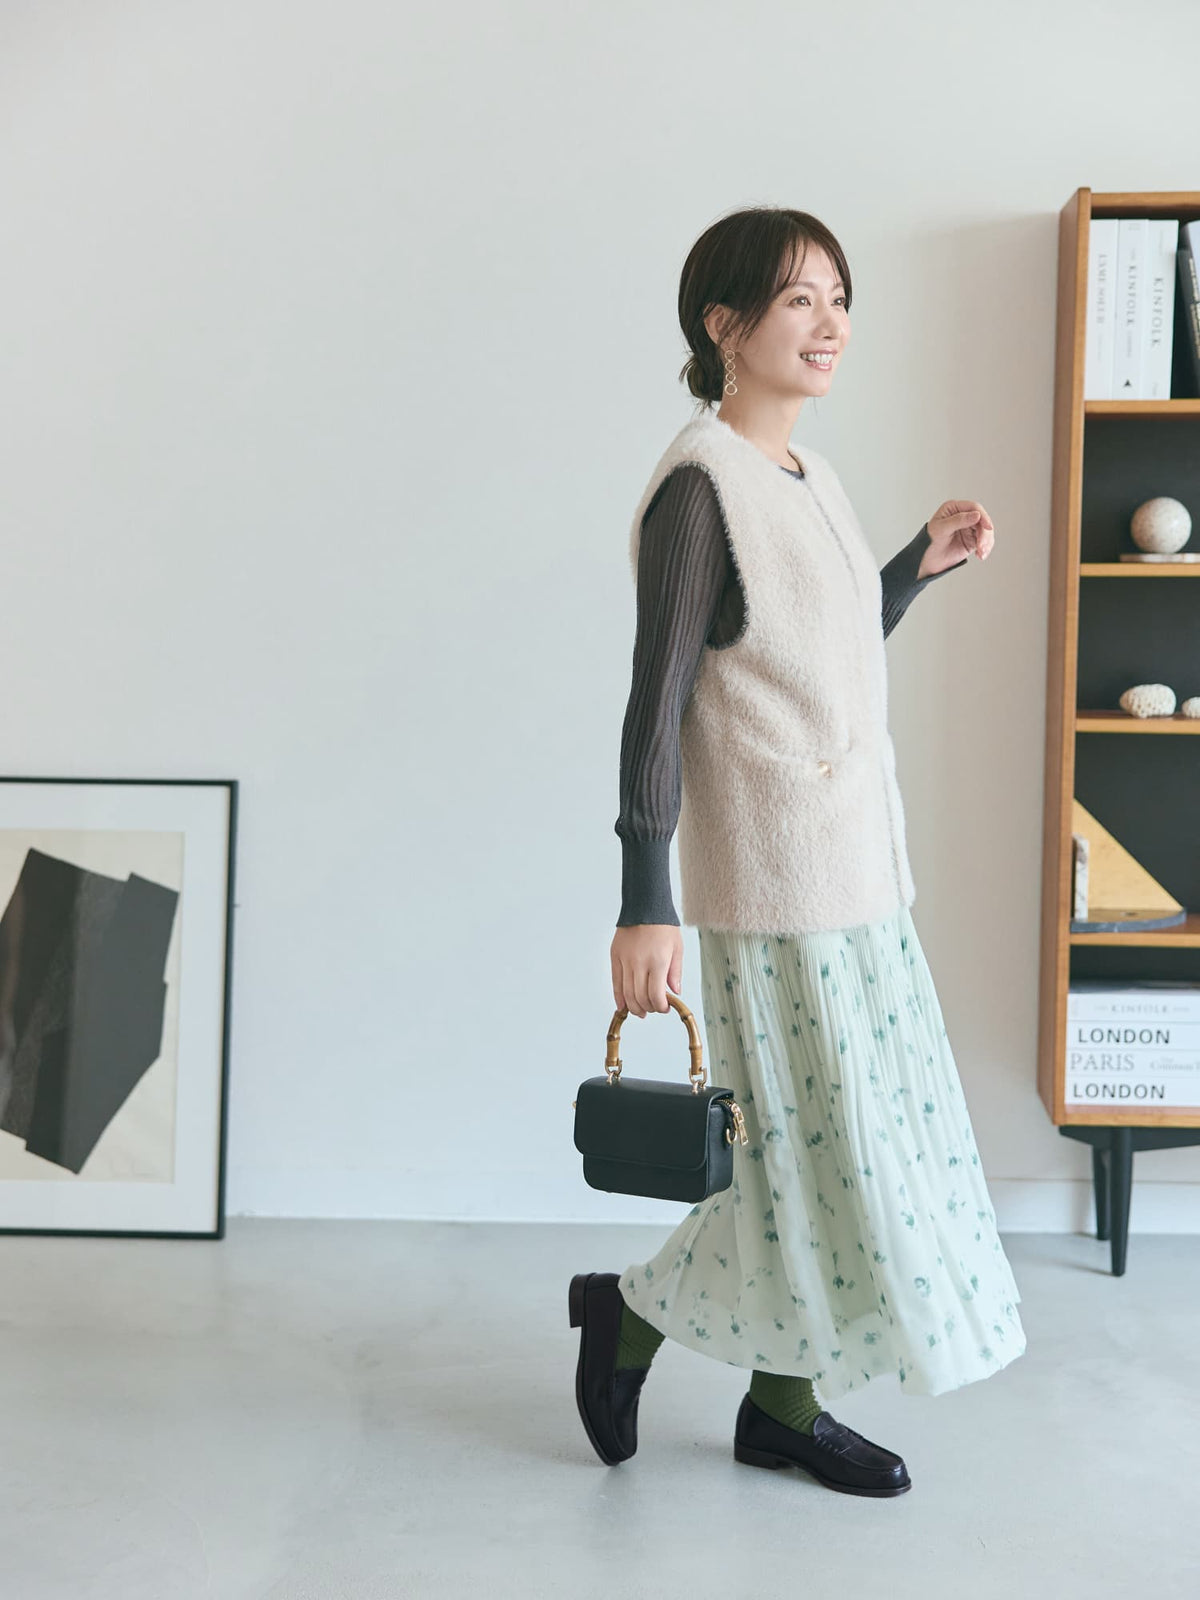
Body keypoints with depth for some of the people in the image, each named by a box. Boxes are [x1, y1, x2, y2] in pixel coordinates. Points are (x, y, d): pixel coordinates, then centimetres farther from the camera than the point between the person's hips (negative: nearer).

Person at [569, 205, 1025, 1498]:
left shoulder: (806, 478, 13)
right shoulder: (699, 487, -13)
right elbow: (657, 707, -17)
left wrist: (921, 564, 13)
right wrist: (644, 906, -21)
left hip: (857, 866, 9)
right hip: (776, 879, -9)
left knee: (839, 1145, 13)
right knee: (821, 1148, 0)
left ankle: (785, 1404, 28)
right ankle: (631, 1308, 22)